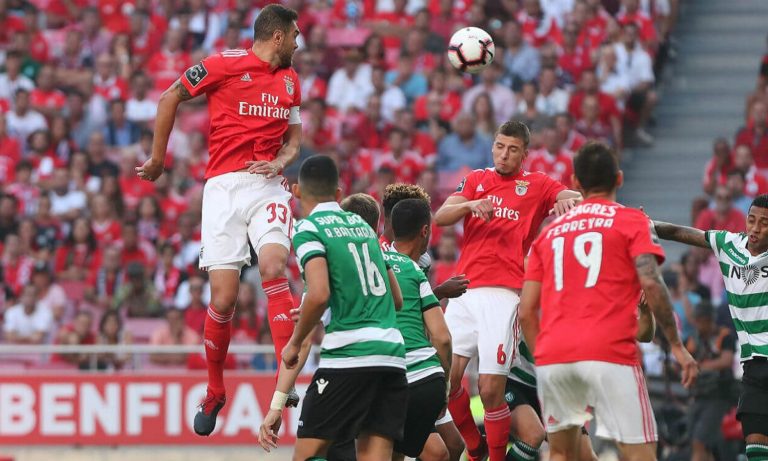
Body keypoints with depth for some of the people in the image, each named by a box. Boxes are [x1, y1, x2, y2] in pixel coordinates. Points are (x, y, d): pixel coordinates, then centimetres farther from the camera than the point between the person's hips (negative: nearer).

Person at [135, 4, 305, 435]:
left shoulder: (290, 80, 15)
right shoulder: (226, 64, -2)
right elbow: (170, 98, 6)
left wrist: (281, 162, -1)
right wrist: (158, 158, 12)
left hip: (268, 186, 3)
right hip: (224, 188, -3)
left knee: (274, 266, -24)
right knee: (224, 298, -6)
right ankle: (214, 392, 16)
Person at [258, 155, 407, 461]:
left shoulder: (309, 229, -2)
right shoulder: (363, 226, 20)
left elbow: (319, 294, -17)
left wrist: (295, 343, -1)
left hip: (347, 355, -6)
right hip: (393, 354, 6)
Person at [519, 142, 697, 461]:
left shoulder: (550, 232, 20)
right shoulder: (631, 221, 7)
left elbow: (526, 311, 15)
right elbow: (651, 284, -8)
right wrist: (676, 345, -4)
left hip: (552, 355, 4)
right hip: (608, 353, -4)